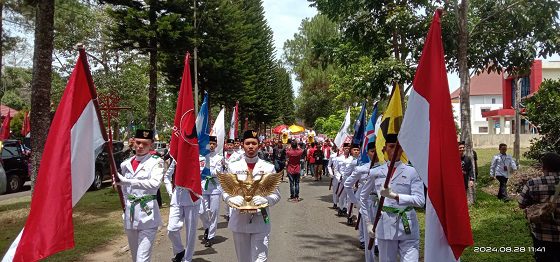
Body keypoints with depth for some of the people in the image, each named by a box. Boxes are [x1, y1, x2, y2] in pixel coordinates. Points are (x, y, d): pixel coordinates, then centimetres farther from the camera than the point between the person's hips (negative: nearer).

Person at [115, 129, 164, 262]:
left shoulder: (156, 162, -6)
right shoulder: (126, 164, 9)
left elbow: (155, 183, -24)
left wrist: (126, 181, -24)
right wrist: (126, 208, 16)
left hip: (147, 216, -6)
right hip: (129, 215, 6)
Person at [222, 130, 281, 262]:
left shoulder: (268, 168, 1)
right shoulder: (233, 167, 3)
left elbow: (276, 194, 2)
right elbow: (225, 192, 5)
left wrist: (265, 200, -19)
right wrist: (233, 199, -16)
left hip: (261, 221, -1)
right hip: (239, 220, 2)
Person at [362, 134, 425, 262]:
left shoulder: (412, 172, -1)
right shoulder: (376, 172, 6)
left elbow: (420, 200, -10)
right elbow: (363, 197, 16)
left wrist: (394, 195, -20)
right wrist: (368, 222, 11)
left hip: (408, 228, -2)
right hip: (385, 227, 2)